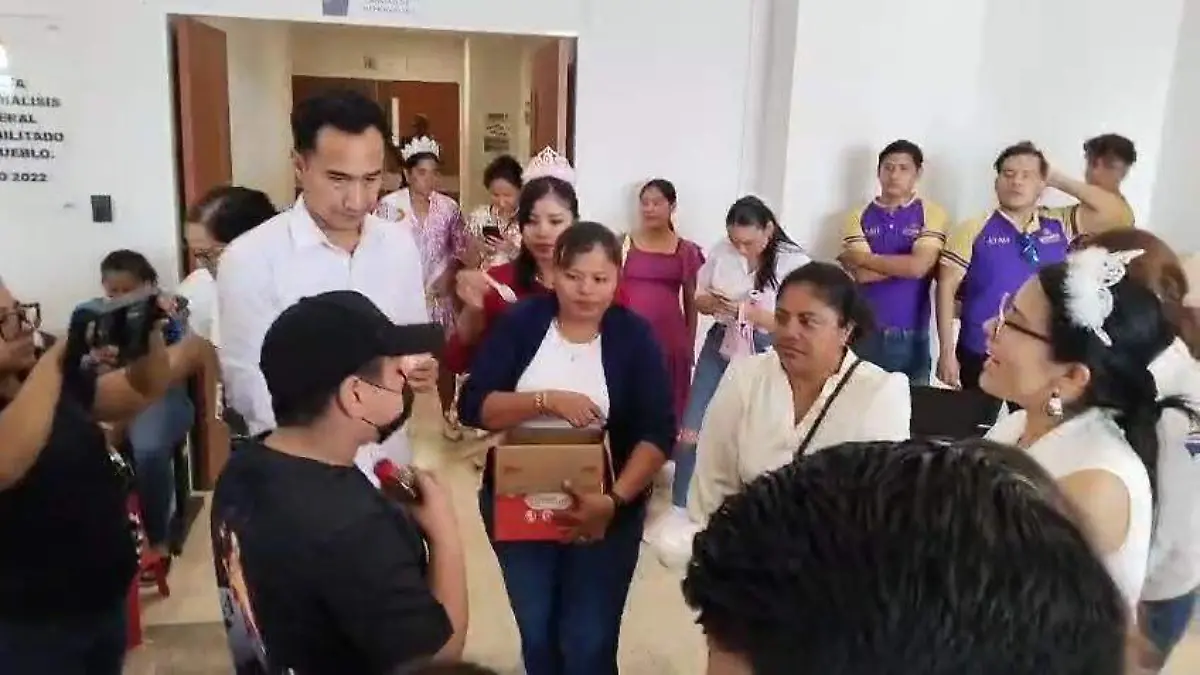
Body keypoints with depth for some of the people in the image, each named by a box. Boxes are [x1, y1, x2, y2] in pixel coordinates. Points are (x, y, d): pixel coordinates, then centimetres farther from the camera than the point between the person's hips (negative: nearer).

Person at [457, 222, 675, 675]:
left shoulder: (634, 335, -6)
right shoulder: (521, 322, -4)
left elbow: (658, 433, -11)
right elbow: (473, 407, -11)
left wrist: (614, 500, -24)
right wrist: (546, 400, -24)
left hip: (605, 511, -1)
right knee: (535, 633, 18)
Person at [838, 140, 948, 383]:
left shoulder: (932, 214, 1)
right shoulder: (859, 216, 5)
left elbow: (919, 266, -14)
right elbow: (862, 274, -7)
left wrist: (865, 258, -7)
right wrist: (905, 263, -7)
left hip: (912, 336, -1)